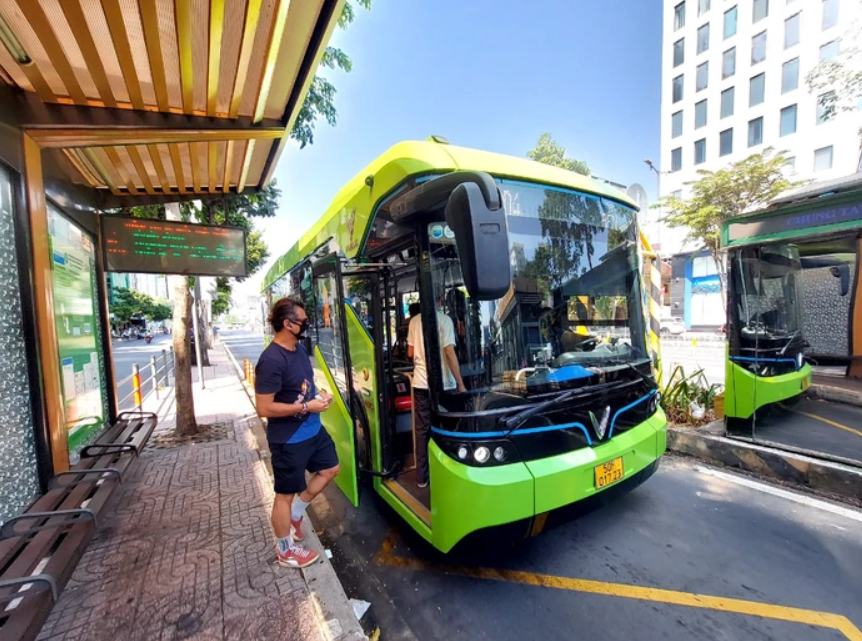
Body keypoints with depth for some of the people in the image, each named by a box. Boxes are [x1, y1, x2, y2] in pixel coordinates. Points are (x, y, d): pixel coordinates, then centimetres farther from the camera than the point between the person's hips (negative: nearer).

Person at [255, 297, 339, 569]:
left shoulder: (300, 348, 1)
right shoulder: (271, 360, -27)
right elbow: (264, 408, -26)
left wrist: (319, 394, -3)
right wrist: (307, 406, -23)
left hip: (313, 429, 9)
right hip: (288, 440, -9)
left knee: (330, 469, 24)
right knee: (286, 494, 12)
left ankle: (296, 513, 44)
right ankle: (286, 551, 36)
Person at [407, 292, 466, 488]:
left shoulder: (414, 321, 7)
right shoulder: (444, 320, -9)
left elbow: (410, 353, 12)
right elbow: (449, 353, -15)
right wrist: (460, 384, -12)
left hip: (420, 383, 5)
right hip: (442, 384, -4)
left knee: (422, 429, 12)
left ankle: (422, 477, 22)